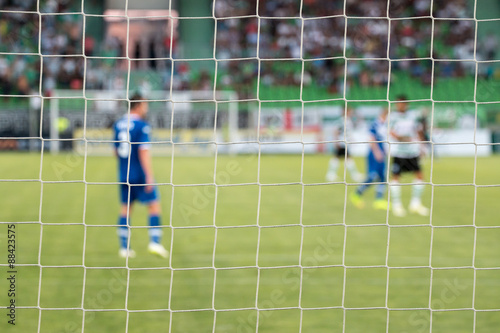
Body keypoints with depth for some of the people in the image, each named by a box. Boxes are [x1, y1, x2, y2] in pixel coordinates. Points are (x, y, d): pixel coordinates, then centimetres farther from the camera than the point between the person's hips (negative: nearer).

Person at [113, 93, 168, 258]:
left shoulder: (118, 124, 10)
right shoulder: (141, 125, -11)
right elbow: (143, 151, -17)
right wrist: (149, 177, -18)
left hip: (123, 175, 6)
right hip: (139, 175, -6)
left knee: (125, 207, 11)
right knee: (154, 205, 2)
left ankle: (124, 247, 9)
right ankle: (155, 242, -7)